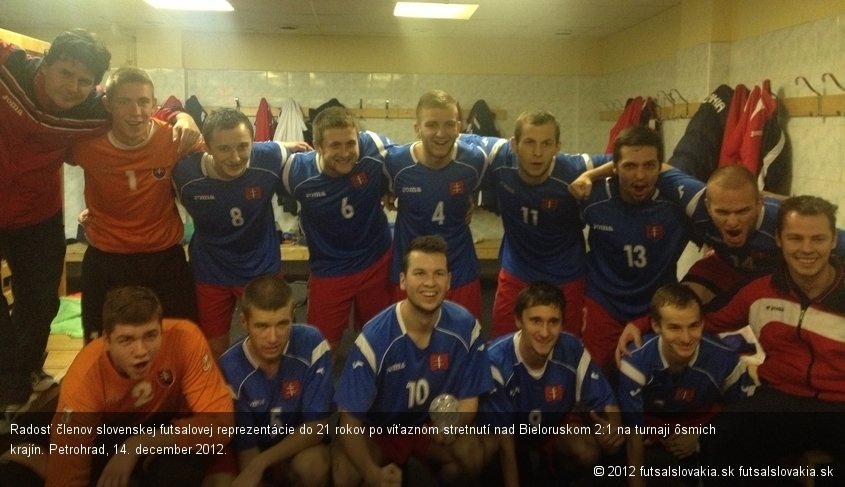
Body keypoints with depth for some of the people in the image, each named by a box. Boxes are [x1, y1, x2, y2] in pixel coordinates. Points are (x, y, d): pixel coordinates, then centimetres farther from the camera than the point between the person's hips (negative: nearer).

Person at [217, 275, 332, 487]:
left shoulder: (311, 345, -24)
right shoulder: (230, 369, -24)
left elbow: (317, 425, -20)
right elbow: (245, 446, -17)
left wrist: (260, 464, -28)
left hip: (300, 446, -1)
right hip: (256, 449, 1)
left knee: (312, 464, -32)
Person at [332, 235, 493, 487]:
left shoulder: (465, 327, -19)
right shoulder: (375, 338, -28)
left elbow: (469, 397, -6)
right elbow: (349, 419, -22)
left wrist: (453, 424, -29)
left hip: (431, 425, 2)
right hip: (377, 429, -2)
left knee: (472, 455, -25)